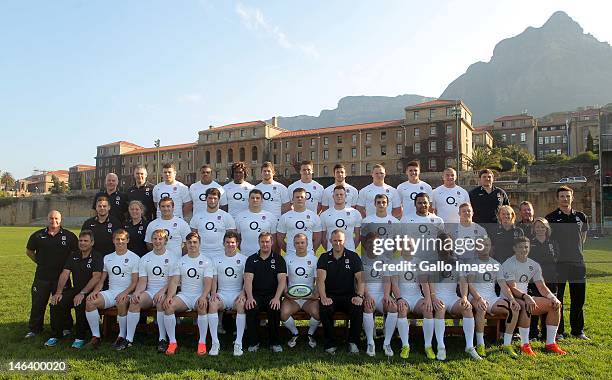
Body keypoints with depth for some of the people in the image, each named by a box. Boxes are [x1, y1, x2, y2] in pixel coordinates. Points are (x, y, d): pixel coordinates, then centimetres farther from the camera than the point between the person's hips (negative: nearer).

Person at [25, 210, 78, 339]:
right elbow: (29, 251, 16)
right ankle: (34, 329, 21)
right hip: (42, 276, 2)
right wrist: (40, 262, 9)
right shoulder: (38, 235, 3)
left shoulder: (69, 236, -2)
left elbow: (77, 252, 7)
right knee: (38, 304, 9)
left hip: (61, 276, -1)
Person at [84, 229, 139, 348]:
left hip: (126, 293, -5)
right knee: (90, 301, -22)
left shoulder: (134, 258, 3)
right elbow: (101, 280, 18)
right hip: (110, 292, 5)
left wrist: (124, 293, -20)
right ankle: (95, 336, -14)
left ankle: (122, 336, -20)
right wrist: (95, 291, -3)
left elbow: (135, 282, -4)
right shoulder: (107, 258, 19)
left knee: (121, 302, -37)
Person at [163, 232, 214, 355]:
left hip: (200, 295, -2)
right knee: (168, 306, -26)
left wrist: (203, 297, -26)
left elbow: (208, 282, -6)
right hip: (184, 295, 3)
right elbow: (174, 281, 3)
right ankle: (172, 342, -16)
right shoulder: (180, 261, 13)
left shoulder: (206, 261, 5)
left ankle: (202, 342, -23)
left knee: (202, 307, -35)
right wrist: (169, 296, -17)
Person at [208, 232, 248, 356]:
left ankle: (238, 343, -29)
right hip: (222, 294, 2)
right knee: (212, 304, -31)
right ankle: (215, 343, -26)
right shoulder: (217, 260, 14)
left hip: (237, 294, -1)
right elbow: (214, 279, 10)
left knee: (242, 304, -35)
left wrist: (243, 293, -15)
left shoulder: (243, 259, 8)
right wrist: (213, 293, -9)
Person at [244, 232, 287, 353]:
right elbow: (248, 279, -3)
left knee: (275, 309, -30)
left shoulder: (278, 259, 7)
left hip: (272, 295, -1)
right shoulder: (252, 259, 9)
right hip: (256, 294, 1)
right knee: (251, 308, -29)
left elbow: (282, 279, -5)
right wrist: (249, 297, -21)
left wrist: (277, 297, -20)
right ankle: (253, 342, -10)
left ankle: (274, 342, -10)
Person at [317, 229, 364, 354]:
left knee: (358, 307, -31)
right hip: (330, 296, 0)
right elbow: (320, 279, -8)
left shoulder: (353, 257, 6)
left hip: (349, 296, 0)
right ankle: (330, 344, -13)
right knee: (324, 308, -32)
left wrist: (359, 296, -21)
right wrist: (323, 297, -26)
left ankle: (353, 342, -10)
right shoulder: (324, 258, 5)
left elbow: (360, 279, -3)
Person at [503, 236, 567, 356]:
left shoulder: (534, 265, 11)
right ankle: (525, 345, -30)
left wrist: (552, 297, -11)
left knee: (556, 304, -5)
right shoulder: (508, 265, -12)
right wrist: (525, 296, -38)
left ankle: (550, 343, -1)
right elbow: (512, 288, -22)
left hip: (527, 298, 8)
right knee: (526, 306, -38)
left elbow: (542, 287, 9)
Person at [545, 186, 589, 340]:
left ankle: (578, 330, 22)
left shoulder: (581, 217, 9)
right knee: (557, 298, 1)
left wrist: (577, 252, 15)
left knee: (579, 298, 9)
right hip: (557, 263, -3)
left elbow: (583, 237, 20)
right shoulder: (551, 218, -1)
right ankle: (558, 331, 10)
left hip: (578, 262, 4)